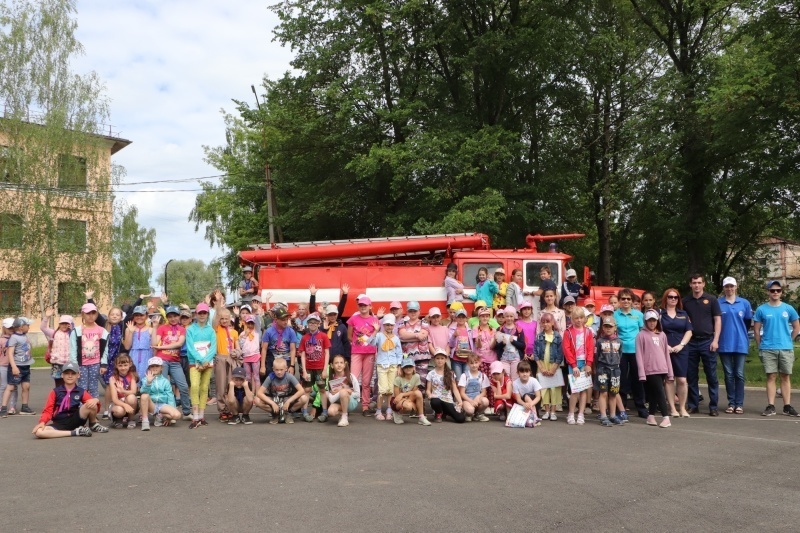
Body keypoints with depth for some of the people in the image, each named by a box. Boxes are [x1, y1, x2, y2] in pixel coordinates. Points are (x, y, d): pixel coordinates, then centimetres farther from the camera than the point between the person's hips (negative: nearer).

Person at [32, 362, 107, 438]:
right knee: (38, 432, -32)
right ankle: (75, 432, -25)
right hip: (60, 424, 0)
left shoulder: (81, 392, 8)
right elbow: (48, 410, 2)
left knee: (92, 404, -26)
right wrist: (42, 422, -19)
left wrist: (96, 400, -26)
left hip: (76, 420, 0)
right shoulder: (55, 392, 6)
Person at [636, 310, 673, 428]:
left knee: (654, 393, 8)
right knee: (660, 392, -10)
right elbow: (639, 355, -5)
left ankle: (651, 416, 16)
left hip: (662, 369, 5)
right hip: (651, 370, -5)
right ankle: (666, 417, -10)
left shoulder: (662, 335, 14)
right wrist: (641, 373, -11)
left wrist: (670, 372, 12)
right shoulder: (642, 335, -1)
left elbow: (666, 353, 15)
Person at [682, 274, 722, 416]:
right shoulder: (685, 301, 9)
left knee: (711, 376, 0)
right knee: (691, 376, 7)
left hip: (707, 341, -2)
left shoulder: (711, 299, 3)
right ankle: (693, 405, 15)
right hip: (691, 342, 2)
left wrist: (715, 340, -8)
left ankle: (713, 407, 6)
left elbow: (718, 320, 1)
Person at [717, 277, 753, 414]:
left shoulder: (744, 303, 5)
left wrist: (740, 334, 12)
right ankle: (731, 403, 10)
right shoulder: (718, 304, 0)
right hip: (725, 345, -1)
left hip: (740, 344, 1)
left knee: (739, 374, 2)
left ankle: (739, 403, 7)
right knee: (729, 374, 5)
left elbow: (748, 322, 12)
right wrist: (722, 335, 4)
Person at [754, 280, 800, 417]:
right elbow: (756, 330, 5)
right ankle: (771, 406, 2)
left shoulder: (788, 309, 5)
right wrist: (760, 346, 3)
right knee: (771, 377, 0)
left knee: (786, 377, 5)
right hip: (768, 349, -1)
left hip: (786, 348, 1)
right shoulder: (761, 309, 1)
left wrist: (787, 340, 8)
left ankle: (787, 406, 9)